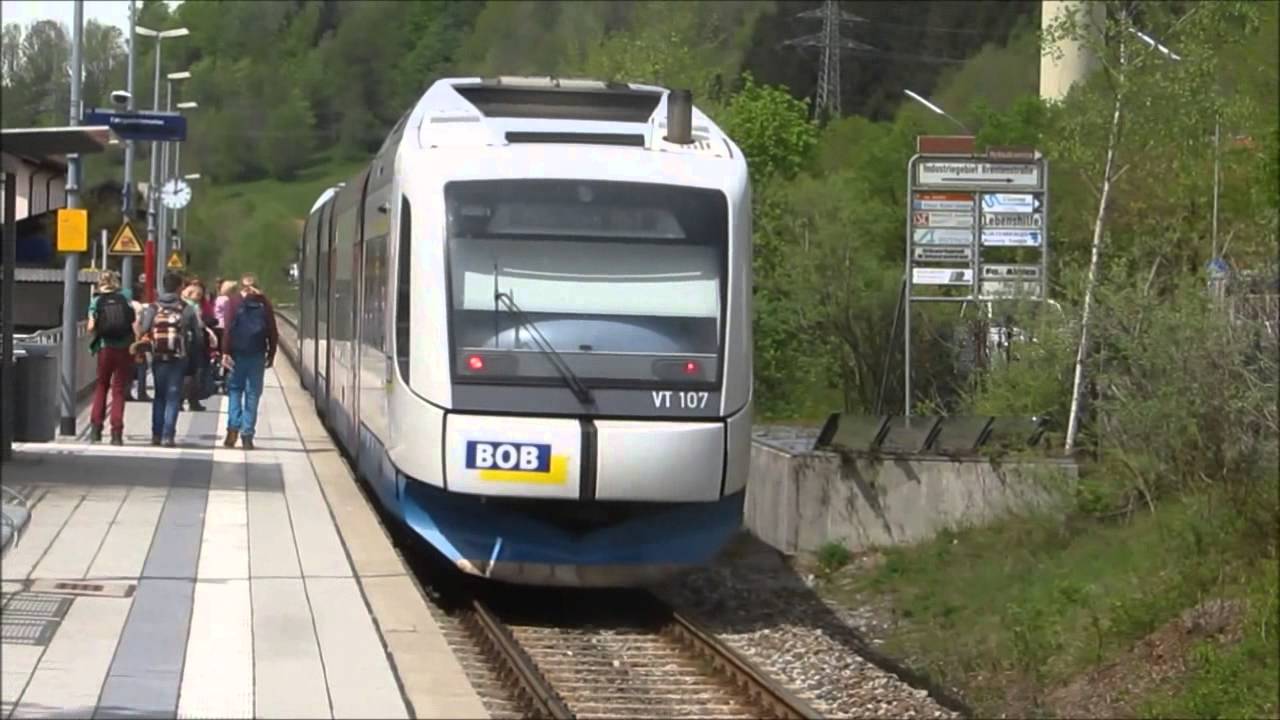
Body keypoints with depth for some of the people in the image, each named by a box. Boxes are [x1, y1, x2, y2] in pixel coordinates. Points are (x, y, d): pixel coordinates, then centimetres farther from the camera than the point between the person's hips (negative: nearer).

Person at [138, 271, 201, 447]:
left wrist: (142, 347, 6)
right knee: (173, 396, 3)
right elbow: (197, 331, -3)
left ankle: (156, 434, 13)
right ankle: (168, 435, -5)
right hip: (178, 358, -2)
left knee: (159, 396, 15)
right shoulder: (187, 309, -3)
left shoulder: (153, 308, 0)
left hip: (158, 358, 2)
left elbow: (144, 330, -6)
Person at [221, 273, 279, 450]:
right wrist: (271, 354, 10)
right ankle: (247, 435, 2)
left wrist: (226, 352, -7)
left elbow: (229, 329, -9)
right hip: (258, 355, 1)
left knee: (235, 389, 12)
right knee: (253, 394, 5)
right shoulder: (264, 304, 4)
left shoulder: (235, 304, -2)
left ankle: (233, 428, -4)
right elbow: (272, 332, 3)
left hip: (238, 354, -1)